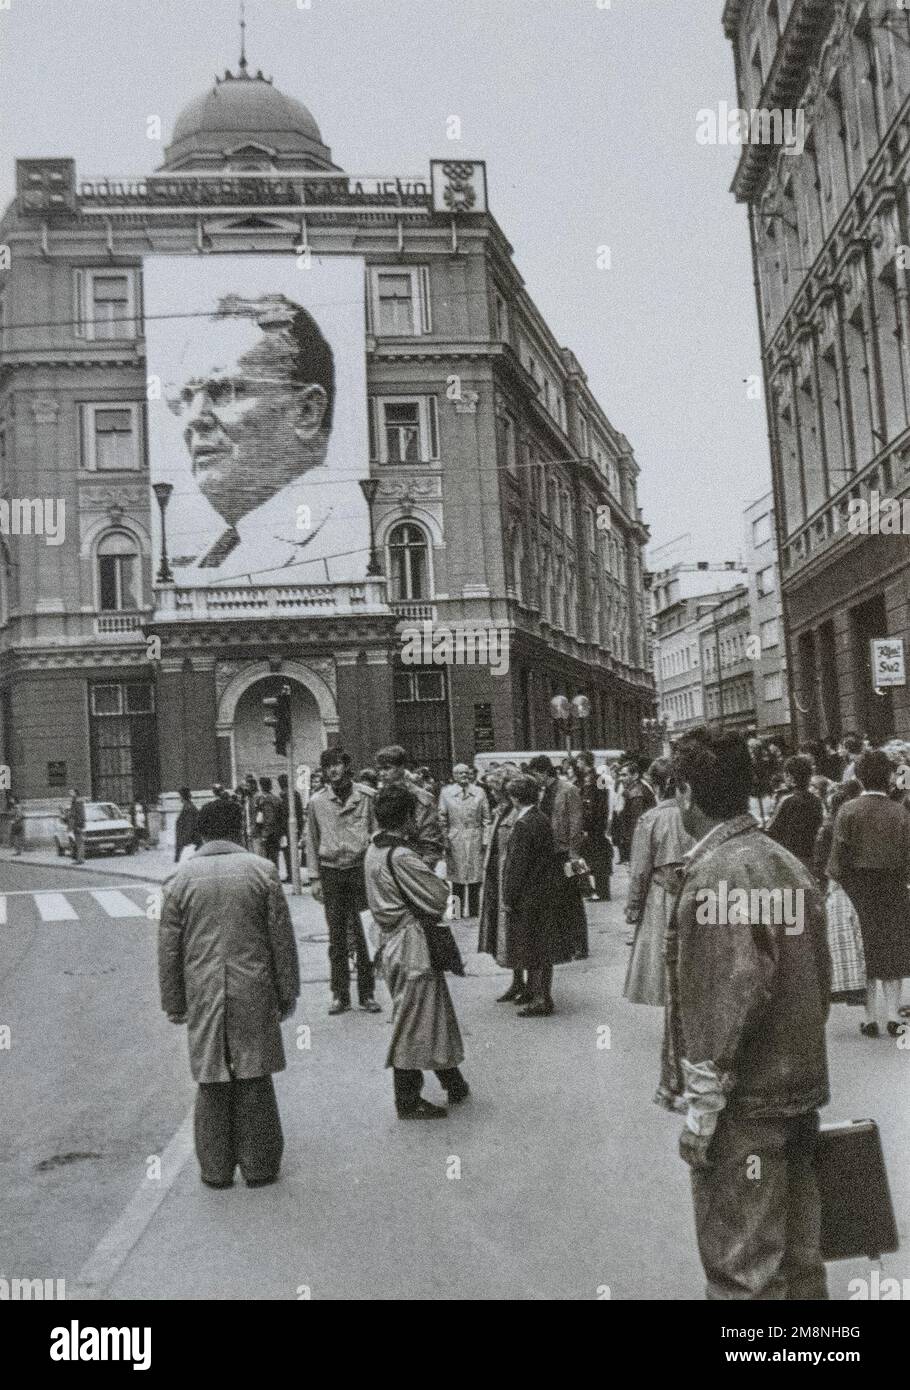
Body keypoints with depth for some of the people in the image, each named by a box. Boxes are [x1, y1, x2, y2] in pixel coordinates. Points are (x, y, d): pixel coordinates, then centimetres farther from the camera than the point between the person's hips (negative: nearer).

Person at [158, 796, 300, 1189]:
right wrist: (287, 993, 8)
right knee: (255, 1081, 9)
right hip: (255, 994, -1)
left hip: (202, 995, 1)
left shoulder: (180, 878, 0)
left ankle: (216, 1169, 21)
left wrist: (173, 1003, 12)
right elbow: (282, 939, -1)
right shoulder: (263, 871, -3)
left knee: (211, 1084, 11)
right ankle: (258, 1166, 19)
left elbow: (168, 948, 3)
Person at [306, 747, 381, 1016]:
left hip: (360, 869, -1)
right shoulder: (317, 802, 5)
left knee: (364, 934, 0)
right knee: (337, 938, 7)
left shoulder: (366, 796, 0)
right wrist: (314, 878, 5)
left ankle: (367, 994, 11)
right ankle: (340, 995, 15)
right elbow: (312, 842, 10)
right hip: (331, 872, 1)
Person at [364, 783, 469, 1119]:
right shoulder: (401, 857, -24)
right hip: (412, 948, -9)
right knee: (413, 1022, 3)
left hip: (392, 943, 9)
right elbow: (439, 898, -21)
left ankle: (454, 1084, 32)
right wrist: (436, 876, -2)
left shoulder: (375, 849, 5)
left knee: (435, 1014, 20)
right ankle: (408, 1102, 16)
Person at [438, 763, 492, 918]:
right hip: (454, 841, -1)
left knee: (475, 877, 2)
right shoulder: (446, 793, 3)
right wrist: (445, 840, -4)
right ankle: (458, 911, 11)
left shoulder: (479, 792, 7)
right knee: (457, 877, 2)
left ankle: (474, 911, 11)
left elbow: (486, 818, 7)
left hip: (476, 841, 1)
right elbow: (442, 819, 3)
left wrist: (486, 839, -1)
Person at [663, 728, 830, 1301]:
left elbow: (724, 1002, -22)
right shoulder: (788, 862, 6)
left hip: (745, 1103, -8)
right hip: (802, 1086, 8)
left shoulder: (716, 874, -19)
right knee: (798, 1253, 19)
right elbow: (820, 976, 12)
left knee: (742, 1270, 5)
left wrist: (701, 1110, -15)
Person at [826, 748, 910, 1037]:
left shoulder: (848, 811, -11)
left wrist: (834, 875, 6)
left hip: (859, 892, -1)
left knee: (865, 953, 9)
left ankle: (870, 1019, 10)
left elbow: (839, 859, -11)